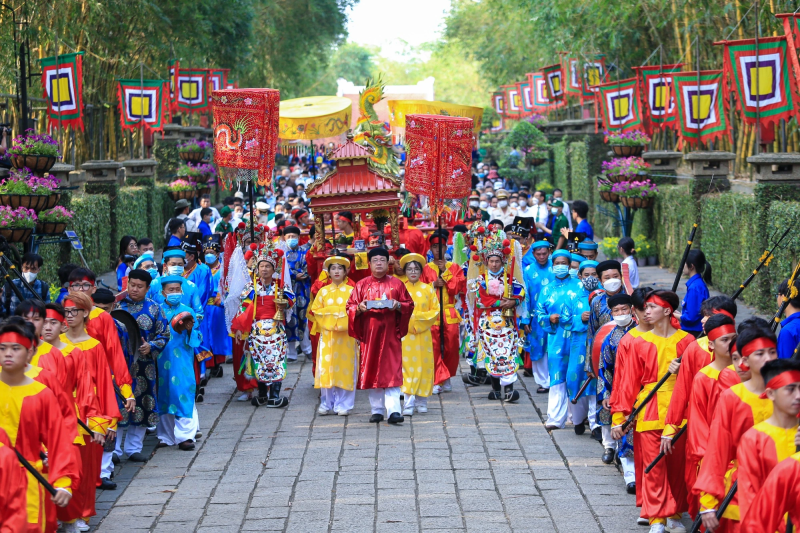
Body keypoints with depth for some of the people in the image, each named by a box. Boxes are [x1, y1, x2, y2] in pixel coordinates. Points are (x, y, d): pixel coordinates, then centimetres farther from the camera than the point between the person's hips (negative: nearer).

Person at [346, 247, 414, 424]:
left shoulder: (396, 284, 6)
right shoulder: (361, 285, 8)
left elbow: (409, 304, 8)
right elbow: (350, 306, 7)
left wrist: (398, 306, -12)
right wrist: (359, 308, -14)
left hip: (390, 333, -2)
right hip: (369, 333, 2)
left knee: (392, 370, -10)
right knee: (372, 371, 4)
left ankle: (393, 410, -16)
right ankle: (377, 410, 13)